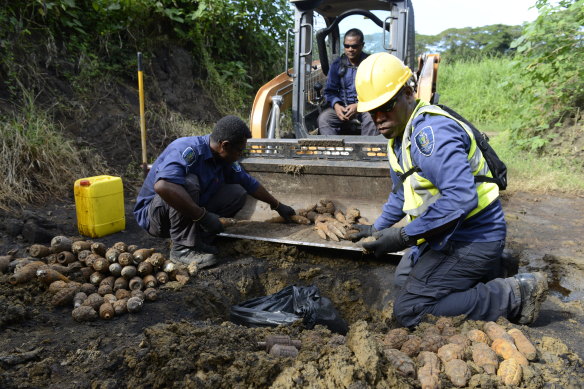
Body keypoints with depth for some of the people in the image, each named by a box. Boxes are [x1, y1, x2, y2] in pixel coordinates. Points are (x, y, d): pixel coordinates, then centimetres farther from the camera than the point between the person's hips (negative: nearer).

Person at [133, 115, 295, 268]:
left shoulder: (225, 162, -3)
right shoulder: (188, 150, -29)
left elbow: (250, 184, 12)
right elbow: (162, 186, -45)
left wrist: (278, 206, 21)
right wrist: (204, 216, -41)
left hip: (188, 214, 7)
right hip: (152, 214, -7)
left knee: (237, 193, -4)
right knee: (188, 182, -35)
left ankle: (198, 240, -3)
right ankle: (183, 247, -22)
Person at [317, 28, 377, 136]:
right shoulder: (337, 64, 7)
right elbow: (329, 90, 8)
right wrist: (336, 105, -14)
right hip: (342, 106, 3)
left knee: (372, 118, -36)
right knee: (323, 118, -25)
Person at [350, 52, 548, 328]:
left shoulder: (430, 132, -25)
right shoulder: (400, 135, 9)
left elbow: (461, 198, -35)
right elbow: (402, 193, 23)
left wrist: (404, 237, -29)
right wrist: (378, 228, 24)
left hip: (472, 238, -11)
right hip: (449, 234, 11)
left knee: (407, 311, -11)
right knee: (404, 278, 27)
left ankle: (514, 296, -5)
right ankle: (491, 270, 20)